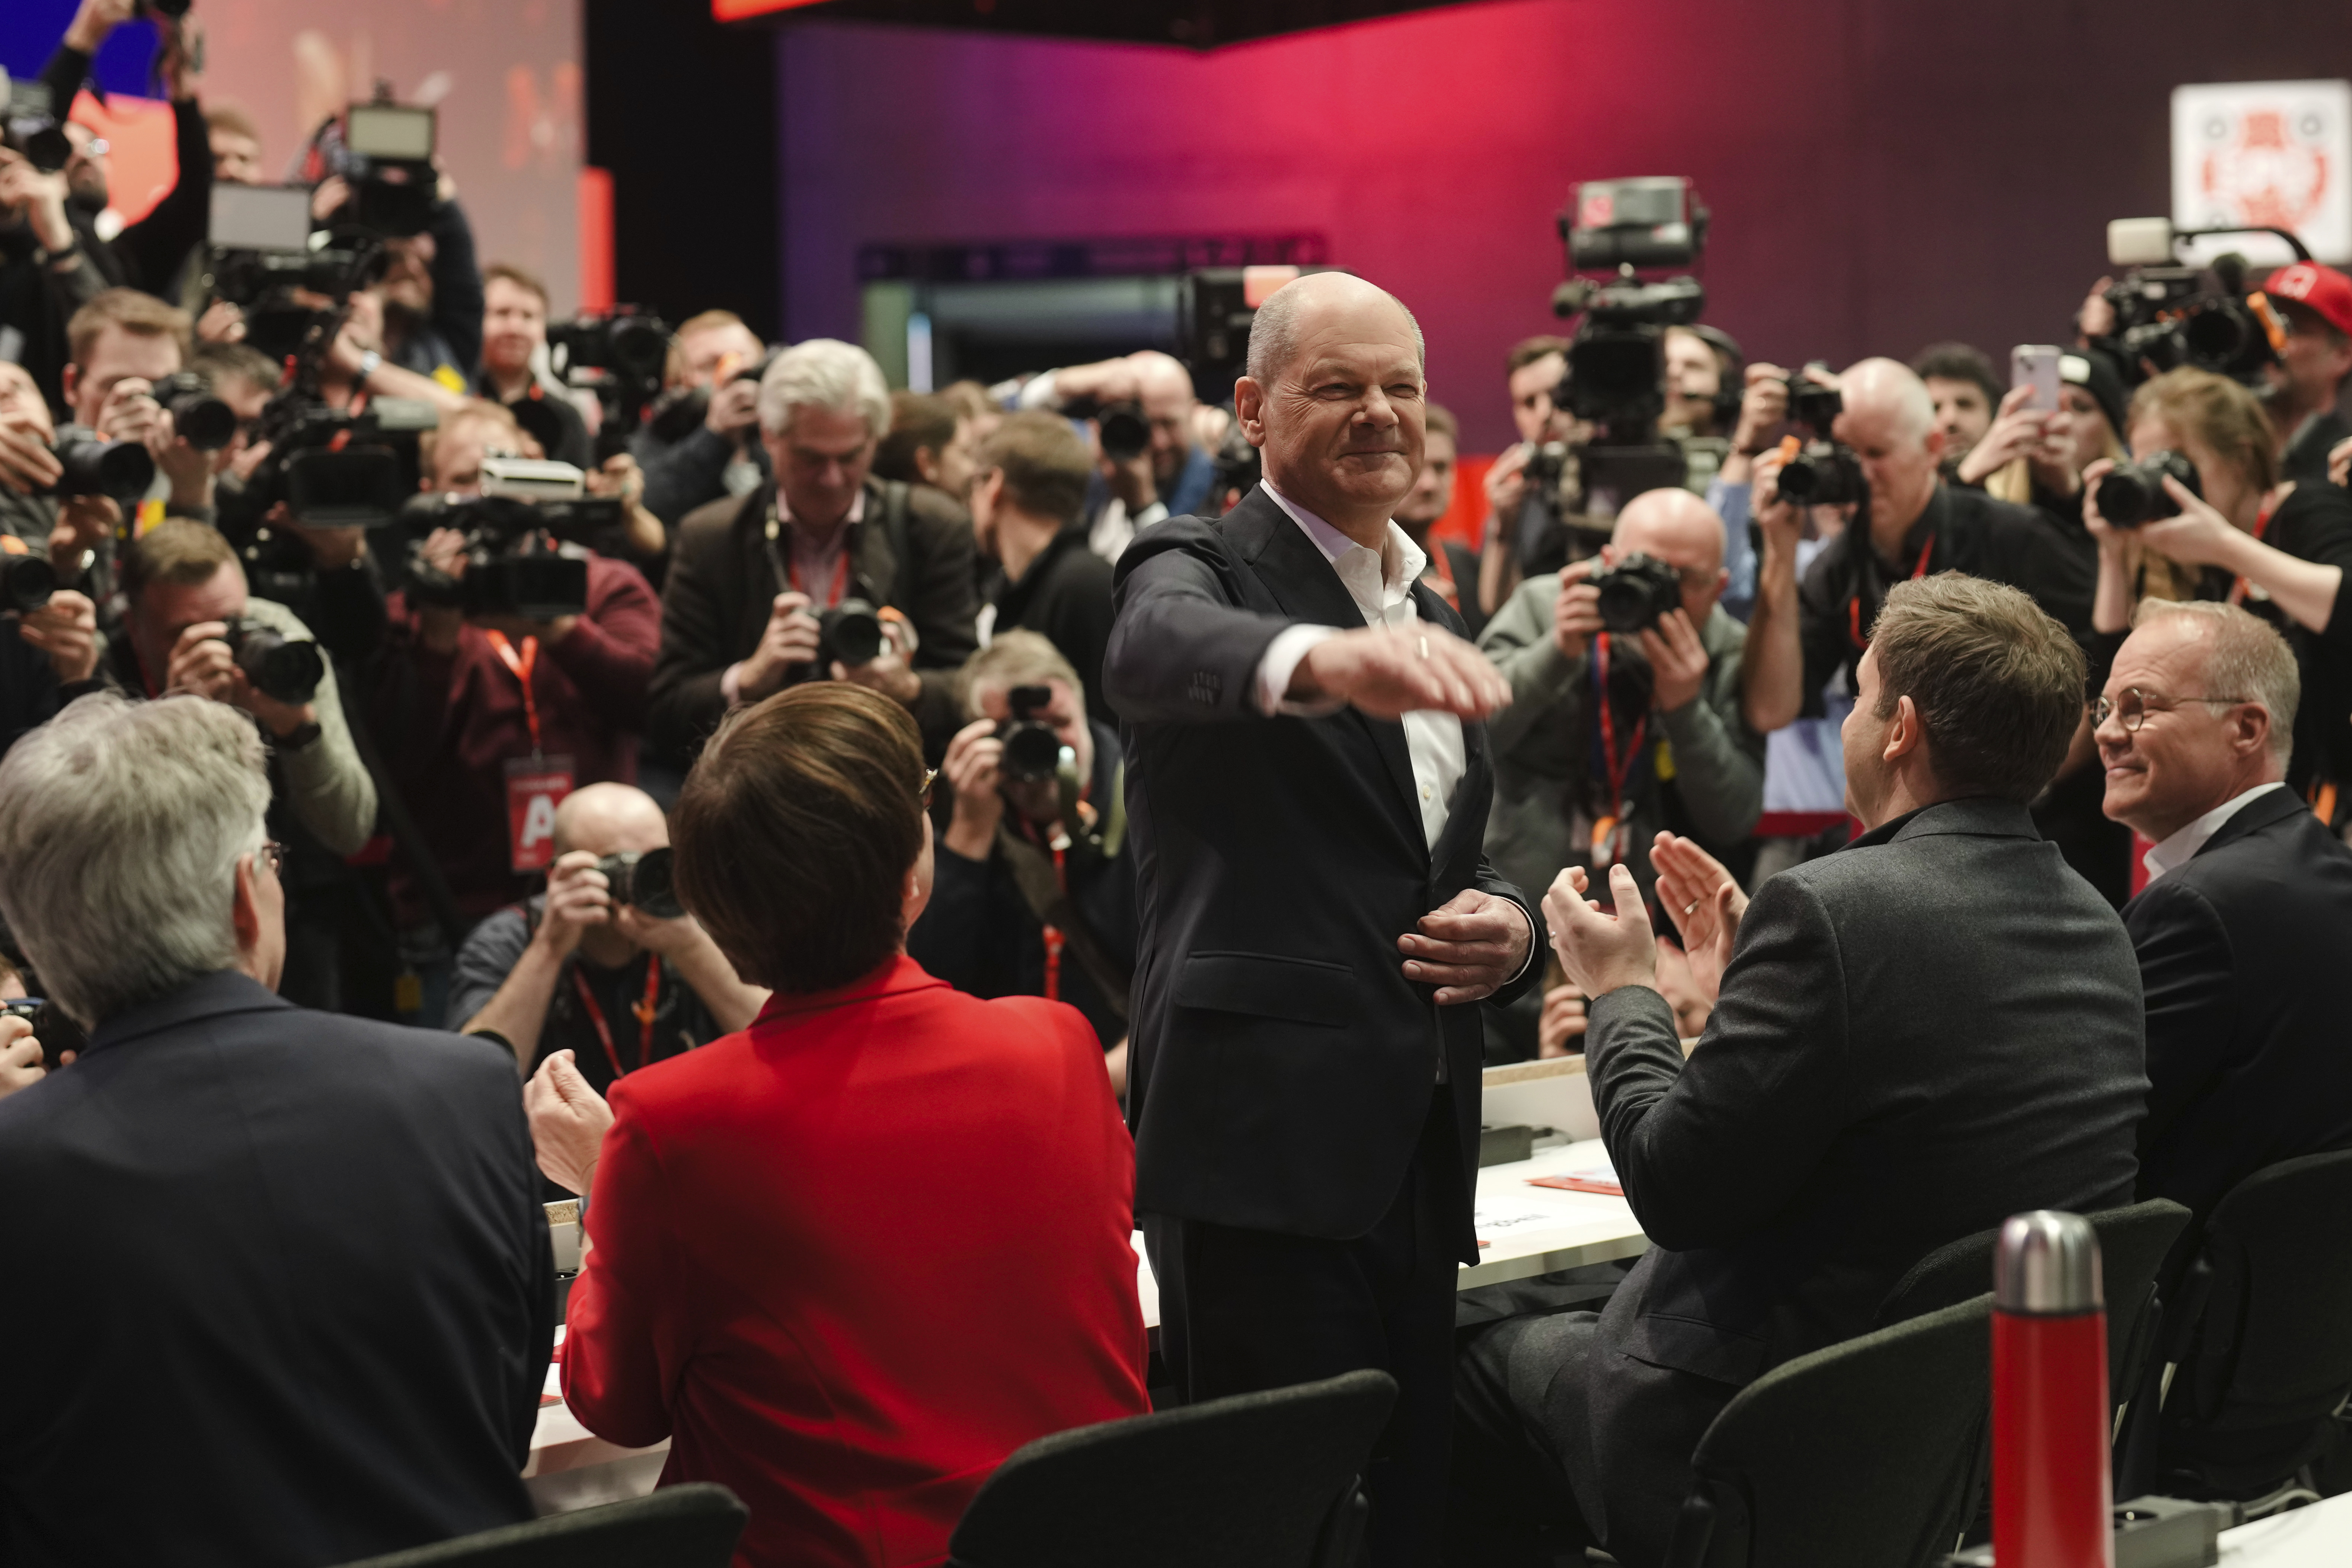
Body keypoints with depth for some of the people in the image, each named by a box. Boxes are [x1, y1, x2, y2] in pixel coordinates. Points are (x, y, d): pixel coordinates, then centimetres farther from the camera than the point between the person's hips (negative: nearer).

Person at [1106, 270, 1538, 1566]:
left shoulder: (1433, 623, 20)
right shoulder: (1200, 572, -3)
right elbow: (1156, 651, -29)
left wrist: (1511, 930, 4)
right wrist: (1323, 660, -51)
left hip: (1417, 1152, 8)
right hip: (1264, 1144, -7)